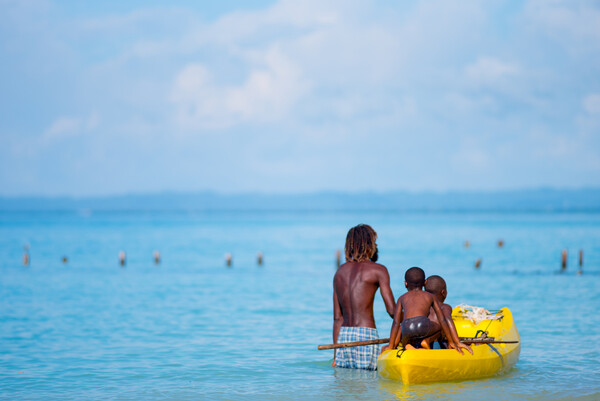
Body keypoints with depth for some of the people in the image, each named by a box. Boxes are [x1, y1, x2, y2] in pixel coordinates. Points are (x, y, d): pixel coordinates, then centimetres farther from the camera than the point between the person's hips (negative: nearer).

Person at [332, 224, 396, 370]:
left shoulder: (340, 272, 17)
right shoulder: (378, 270, 0)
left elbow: (337, 317, 16)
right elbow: (391, 309, -7)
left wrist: (336, 355, 16)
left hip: (343, 336, 6)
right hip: (366, 335, -6)